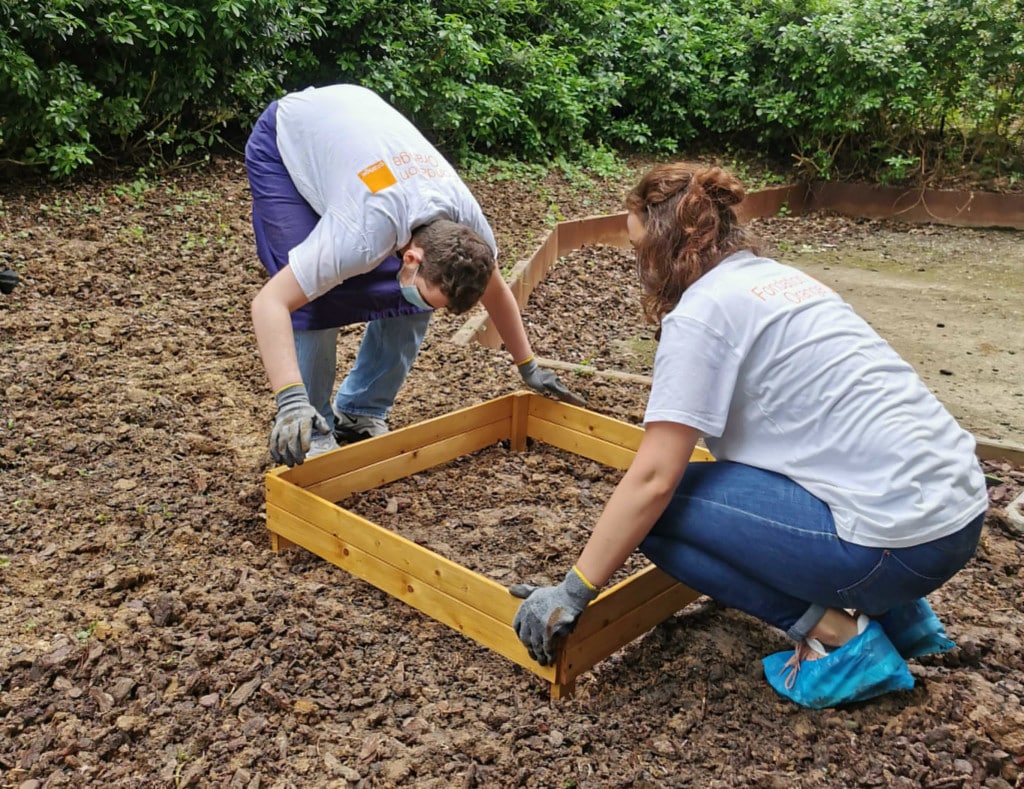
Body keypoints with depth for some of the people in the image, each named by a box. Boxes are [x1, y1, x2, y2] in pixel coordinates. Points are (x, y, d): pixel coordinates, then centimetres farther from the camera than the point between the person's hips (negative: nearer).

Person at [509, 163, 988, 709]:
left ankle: (834, 633, -1)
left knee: (661, 506, -4)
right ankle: (896, 611, 20)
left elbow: (652, 479, -15)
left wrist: (572, 593, -6)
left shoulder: (701, 311, -10)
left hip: (898, 541, -9)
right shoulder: (778, 276, 16)